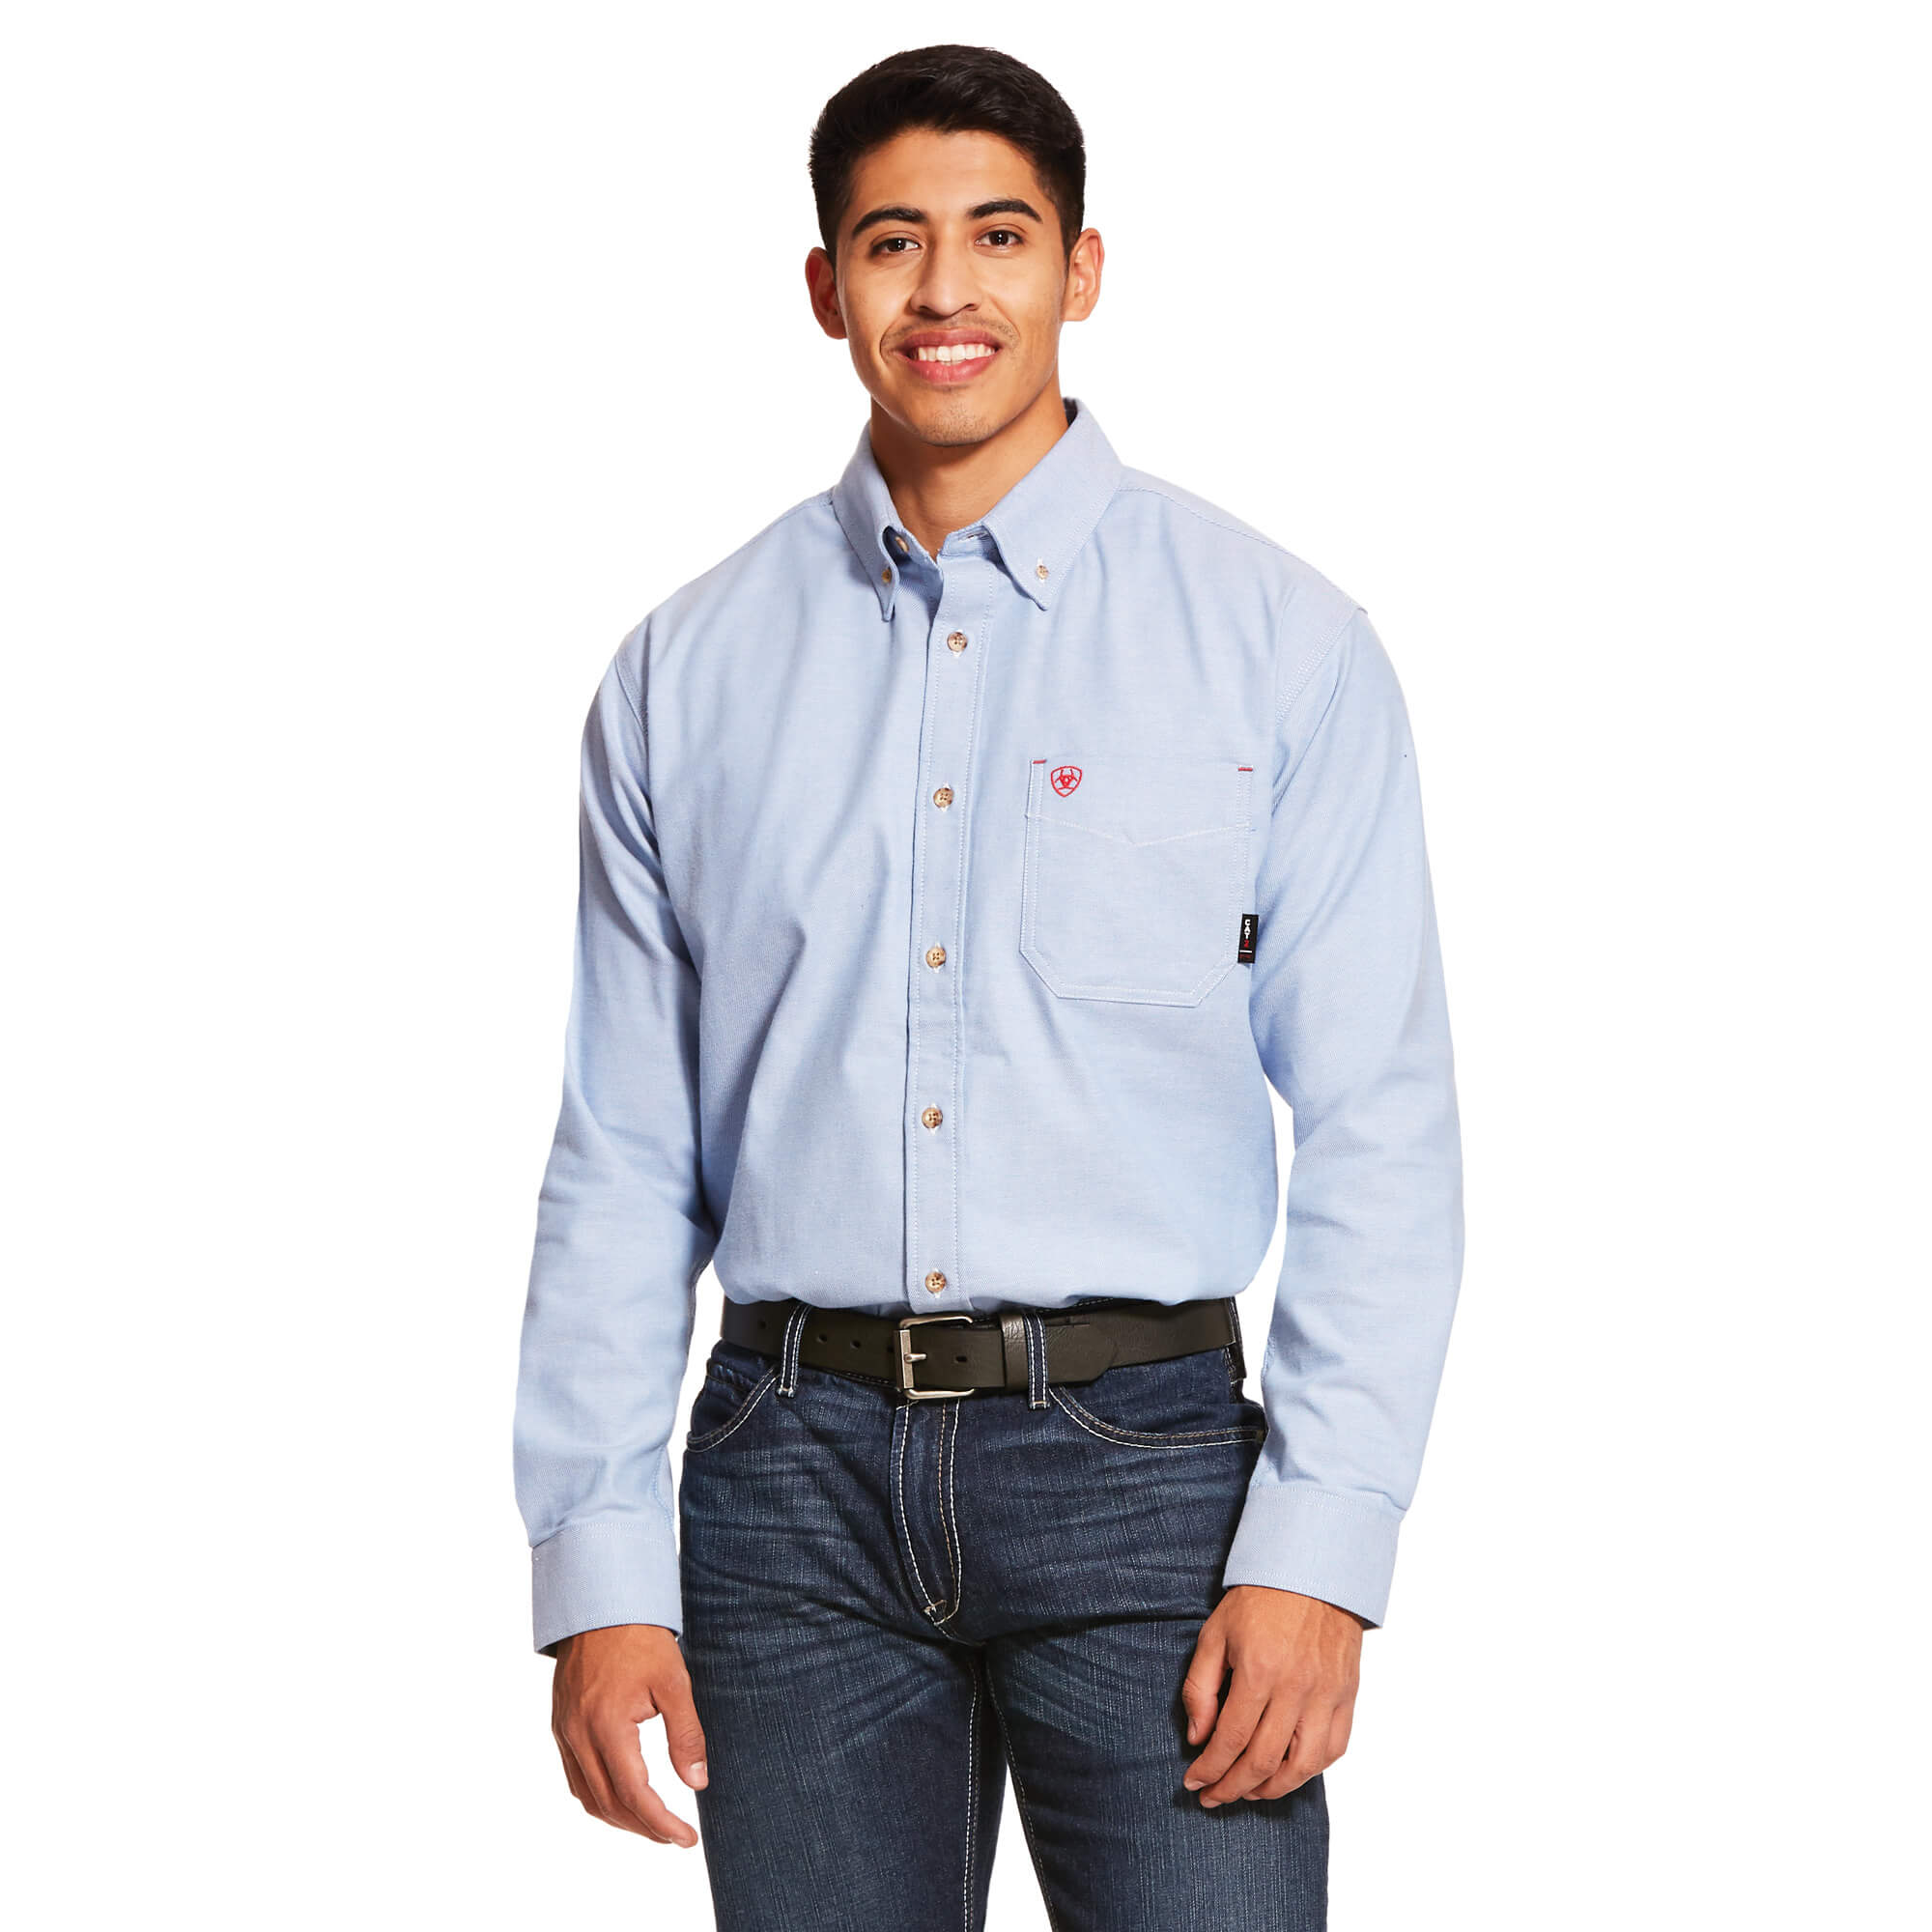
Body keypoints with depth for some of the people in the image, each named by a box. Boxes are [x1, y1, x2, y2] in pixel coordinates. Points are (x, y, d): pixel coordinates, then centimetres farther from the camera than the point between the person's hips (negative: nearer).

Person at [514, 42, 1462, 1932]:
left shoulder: (1279, 643, 3)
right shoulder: (686, 675, 9)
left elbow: (1379, 1131, 0)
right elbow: (620, 1157, 8)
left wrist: (1319, 1551, -9)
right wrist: (600, 1571, 2)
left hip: (1141, 1453, -2)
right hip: (799, 1472, 2)